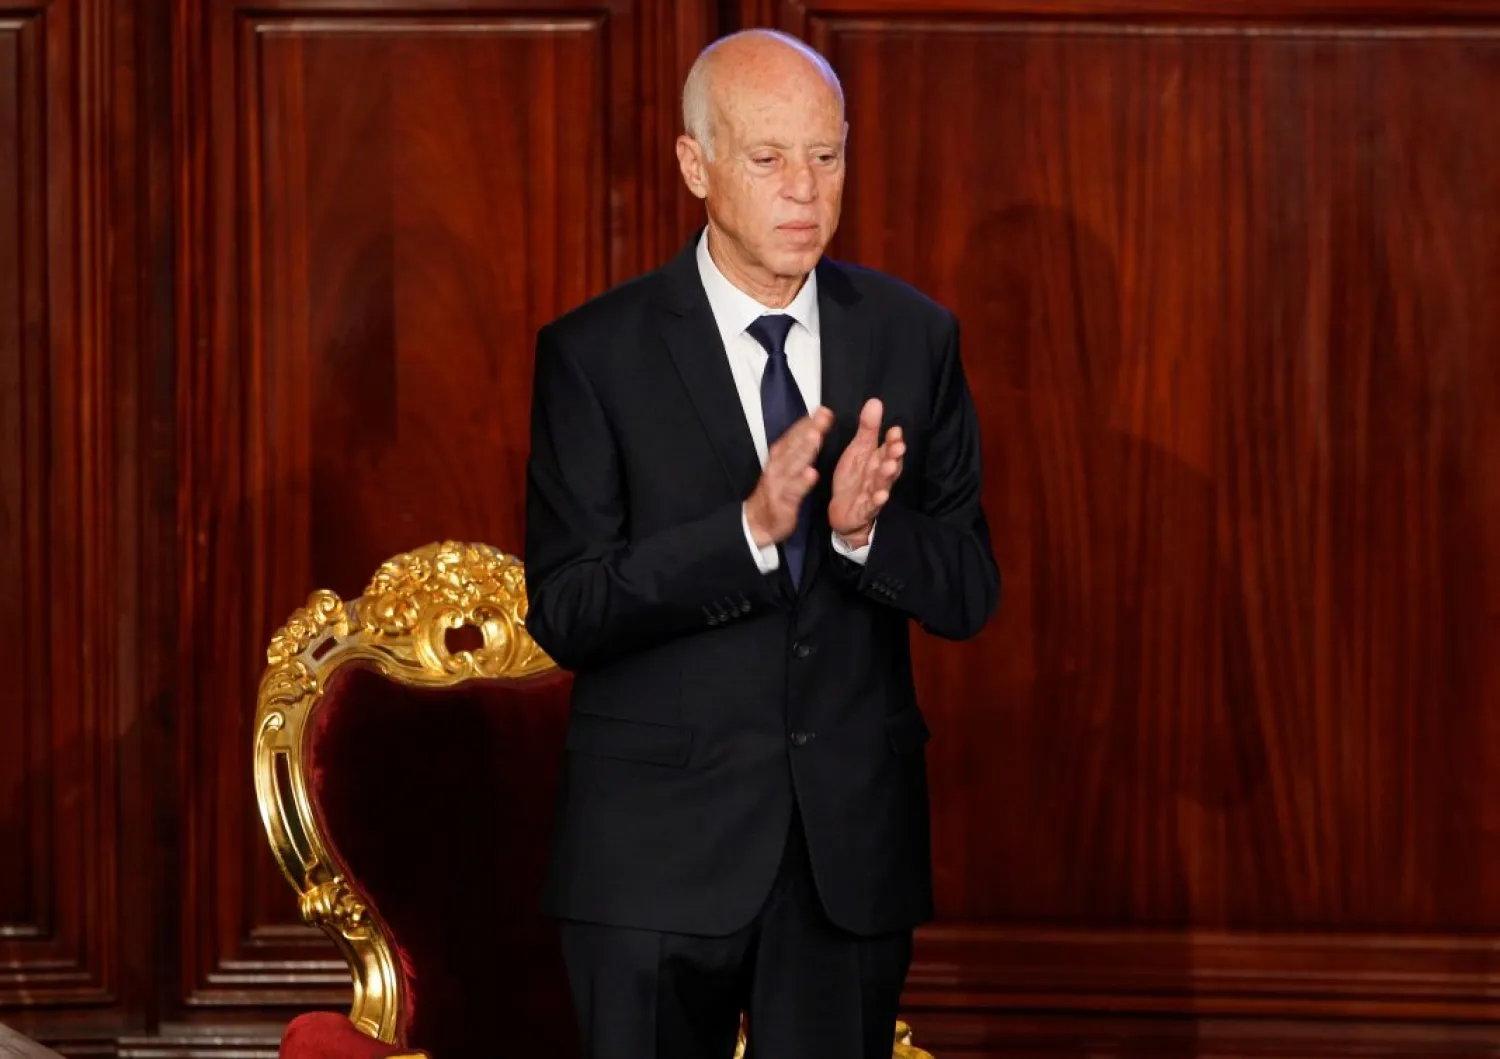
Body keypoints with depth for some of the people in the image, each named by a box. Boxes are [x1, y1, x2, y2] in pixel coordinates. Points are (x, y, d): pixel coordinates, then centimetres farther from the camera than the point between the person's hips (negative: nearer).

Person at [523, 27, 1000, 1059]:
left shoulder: (913, 336, 3)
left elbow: (970, 595, 2)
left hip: (853, 846, 3)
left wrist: (866, 526, -19)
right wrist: (750, 530, -25)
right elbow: (563, 613, -12)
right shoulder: (596, 354, -6)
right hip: (660, 852, -2)